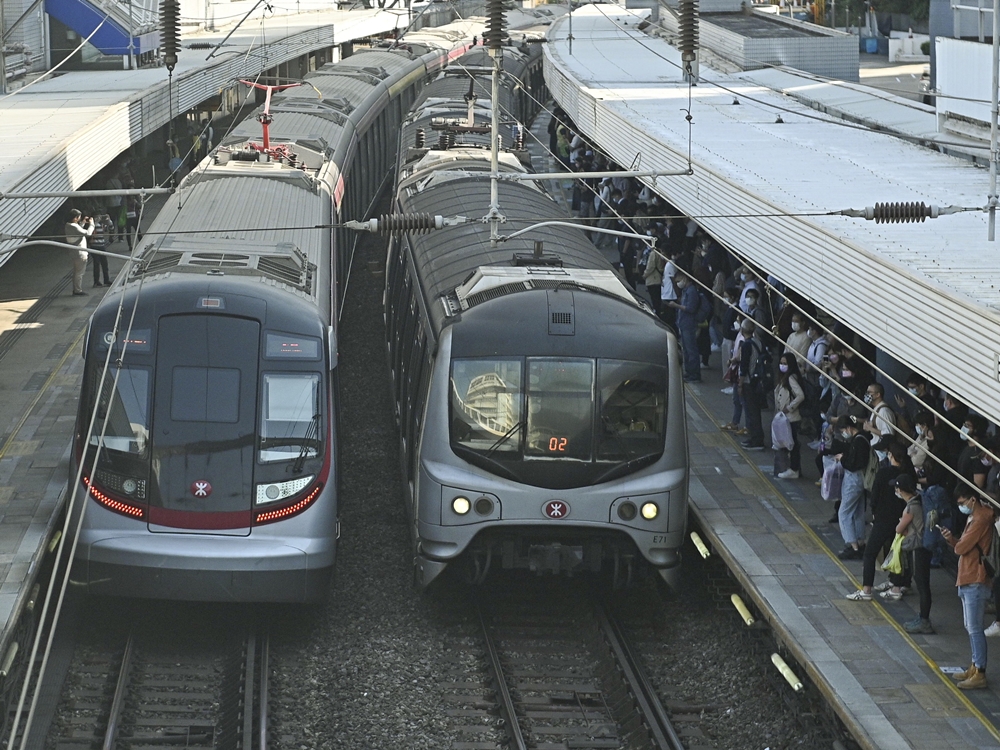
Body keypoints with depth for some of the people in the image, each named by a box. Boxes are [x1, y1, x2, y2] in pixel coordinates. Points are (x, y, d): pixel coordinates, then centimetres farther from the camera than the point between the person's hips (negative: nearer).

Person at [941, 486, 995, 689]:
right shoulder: (973, 517, 16)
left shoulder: (981, 519, -18)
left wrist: (955, 543, 1)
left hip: (976, 581, -11)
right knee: (970, 627, 16)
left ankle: (980, 674, -7)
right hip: (967, 580, 11)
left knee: (974, 628, -8)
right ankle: (975, 667, 24)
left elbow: (962, 547, -21)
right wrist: (951, 539, -4)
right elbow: (962, 546, 15)